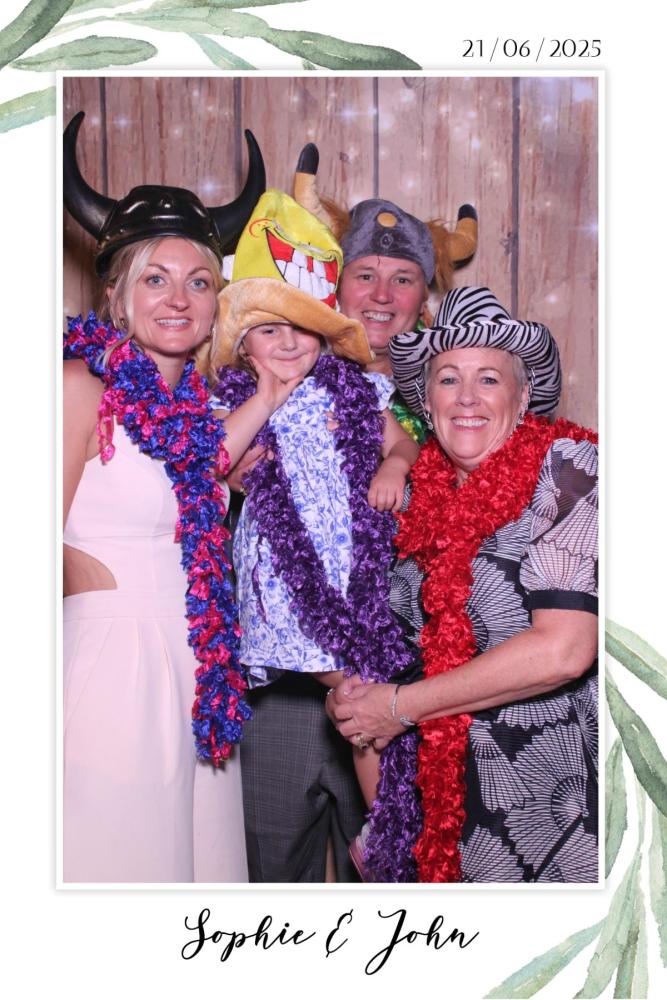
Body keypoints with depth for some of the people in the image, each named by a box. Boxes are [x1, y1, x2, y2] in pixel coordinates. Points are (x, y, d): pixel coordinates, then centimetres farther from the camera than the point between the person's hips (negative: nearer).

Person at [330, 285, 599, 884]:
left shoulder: (566, 469, -13)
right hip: (450, 787, 5)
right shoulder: (427, 494, 5)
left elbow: (563, 650, -22)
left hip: (559, 799, -5)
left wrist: (400, 705, -14)